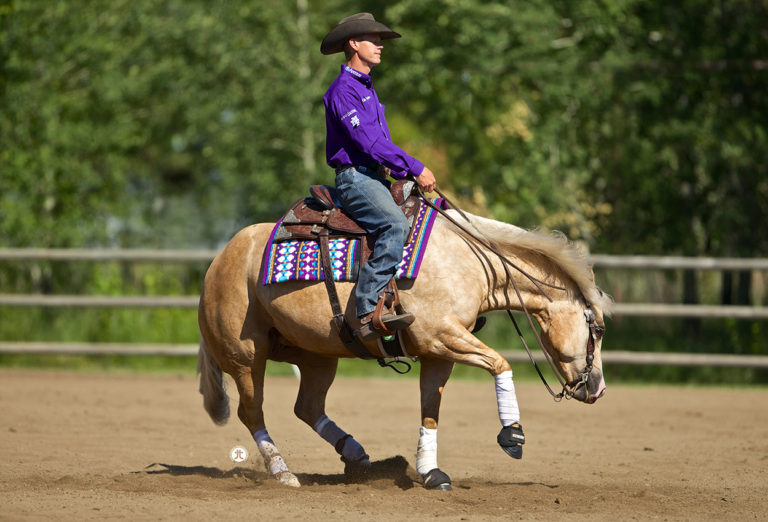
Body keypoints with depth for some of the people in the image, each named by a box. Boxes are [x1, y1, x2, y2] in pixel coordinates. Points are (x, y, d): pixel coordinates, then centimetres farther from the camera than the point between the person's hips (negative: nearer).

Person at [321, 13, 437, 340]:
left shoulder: (366, 89, 23)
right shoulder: (343, 90, -9)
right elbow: (368, 141, -18)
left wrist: (398, 170, 8)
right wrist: (414, 169, -17)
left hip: (376, 178, 10)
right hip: (355, 178, -10)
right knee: (396, 226, -33)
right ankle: (369, 312, -40)